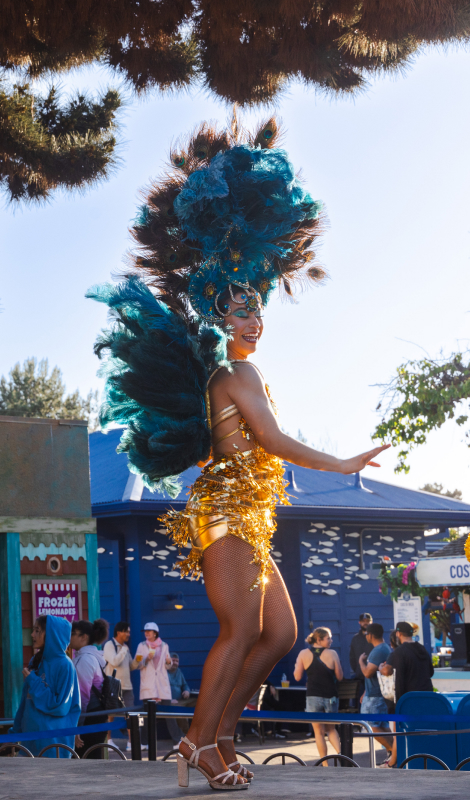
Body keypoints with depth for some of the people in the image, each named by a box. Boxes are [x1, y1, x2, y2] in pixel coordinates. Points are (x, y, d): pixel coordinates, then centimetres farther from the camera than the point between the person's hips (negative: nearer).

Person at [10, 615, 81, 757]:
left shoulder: (64, 665, -11)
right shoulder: (37, 662, 11)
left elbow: (59, 706, -15)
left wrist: (33, 681, -13)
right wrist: (16, 730, 14)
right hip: (32, 734, 7)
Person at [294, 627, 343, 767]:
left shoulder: (303, 654, -1)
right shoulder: (332, 654, -5)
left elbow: (297, 677, -2)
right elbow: (340, 677, 0)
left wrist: (296, 667, 18)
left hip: (313, 697, 0)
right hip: (330, 697, 0)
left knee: (319, 732, 9)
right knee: (331, 729, 20)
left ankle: (325, 764, 9)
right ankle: (340, 753, -2)